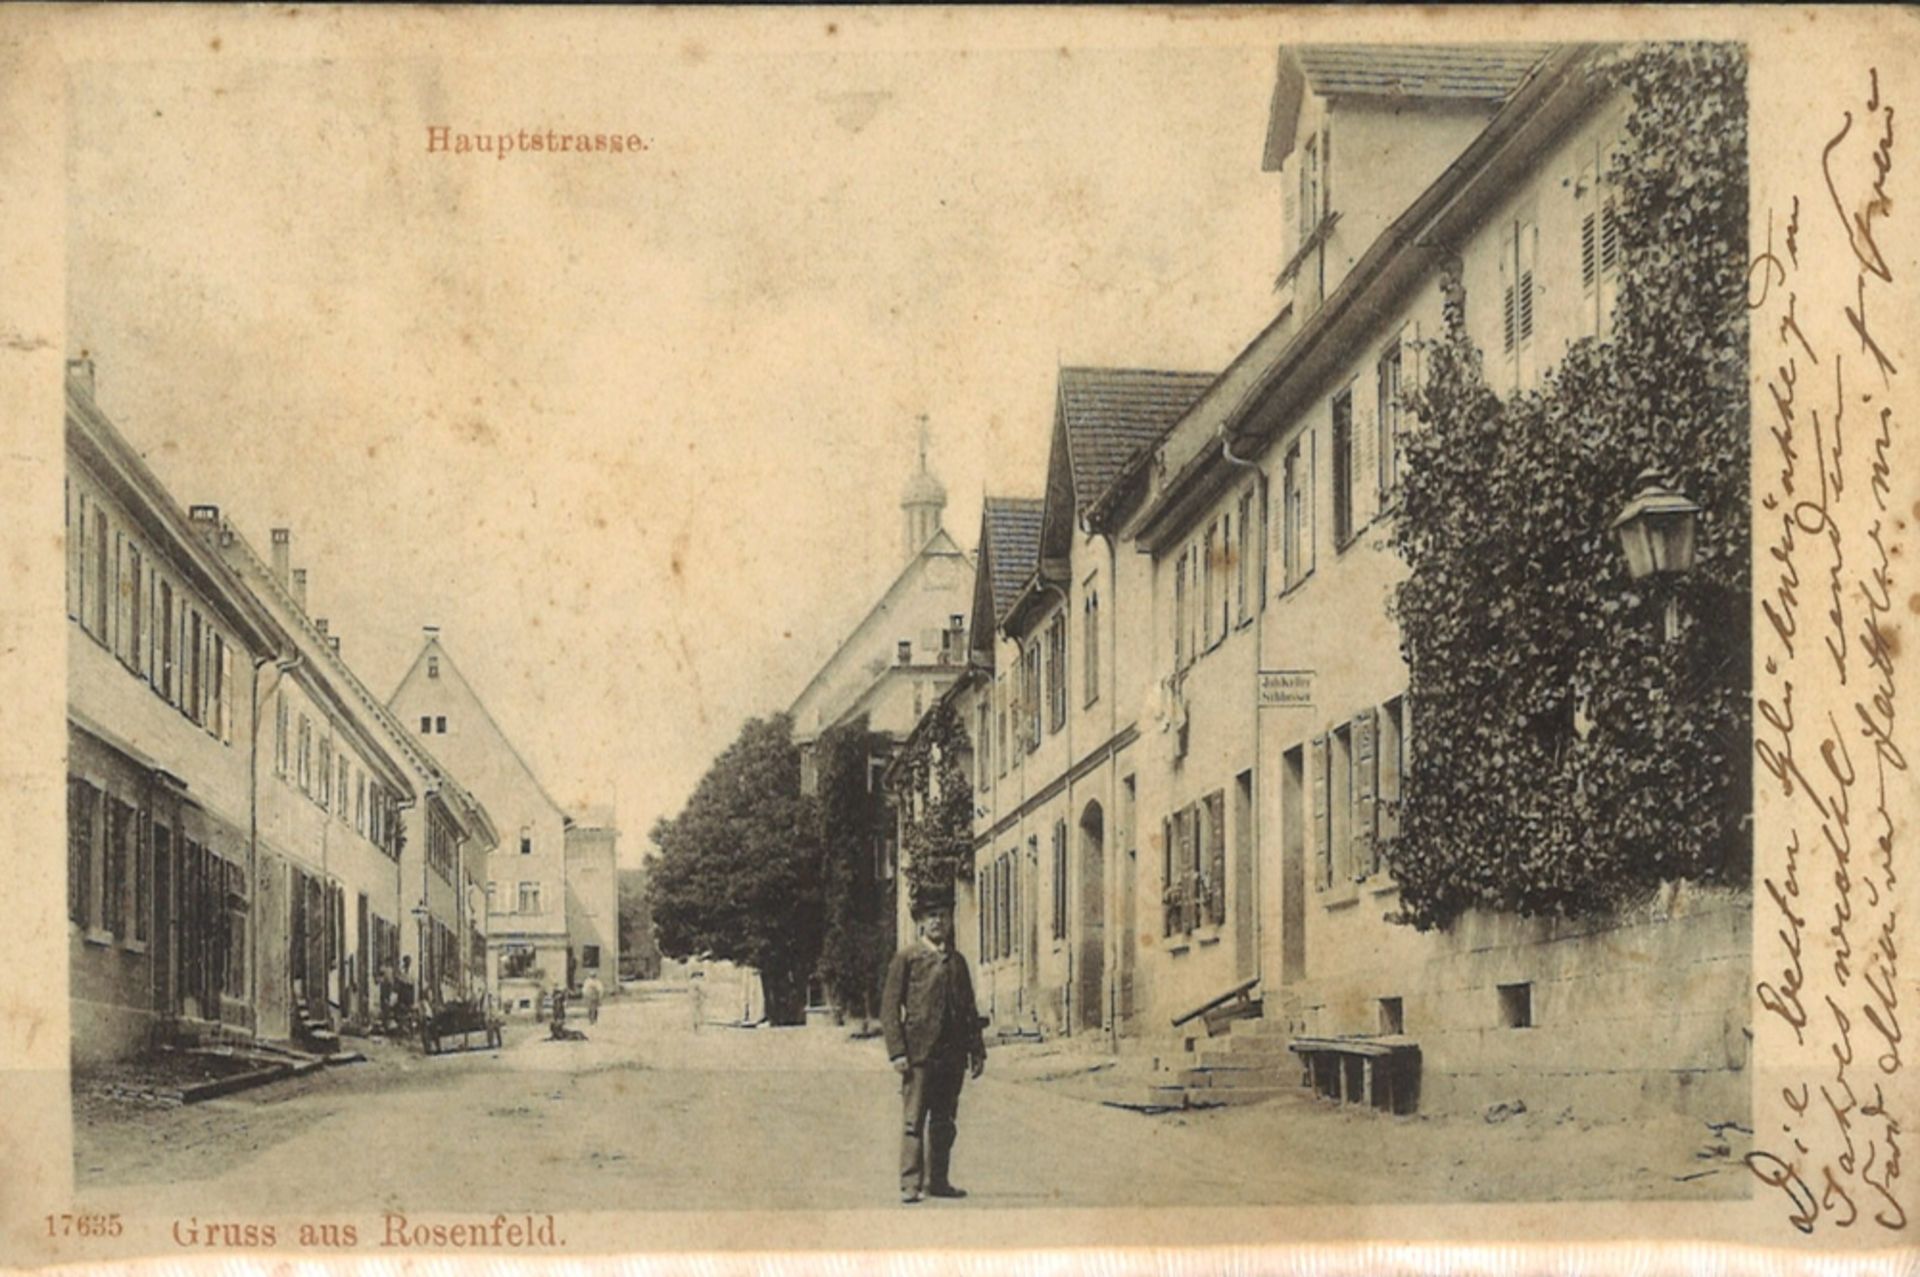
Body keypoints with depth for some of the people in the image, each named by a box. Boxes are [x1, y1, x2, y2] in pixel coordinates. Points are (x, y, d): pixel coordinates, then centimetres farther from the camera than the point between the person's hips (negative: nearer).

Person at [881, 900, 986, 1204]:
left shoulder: (958, 962, 17)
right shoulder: (907, 959, 1)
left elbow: (970, 1010, 20)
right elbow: (890, 1008, -4)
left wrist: (976, 1050, 12)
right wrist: (897, 1052, -12)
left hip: (953, 1054, 5)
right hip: (919, 1053, -5)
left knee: (944, 1122, 9)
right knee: (915, 1121, -7)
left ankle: (937, 1181, 16)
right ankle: (910, 1184, -6)